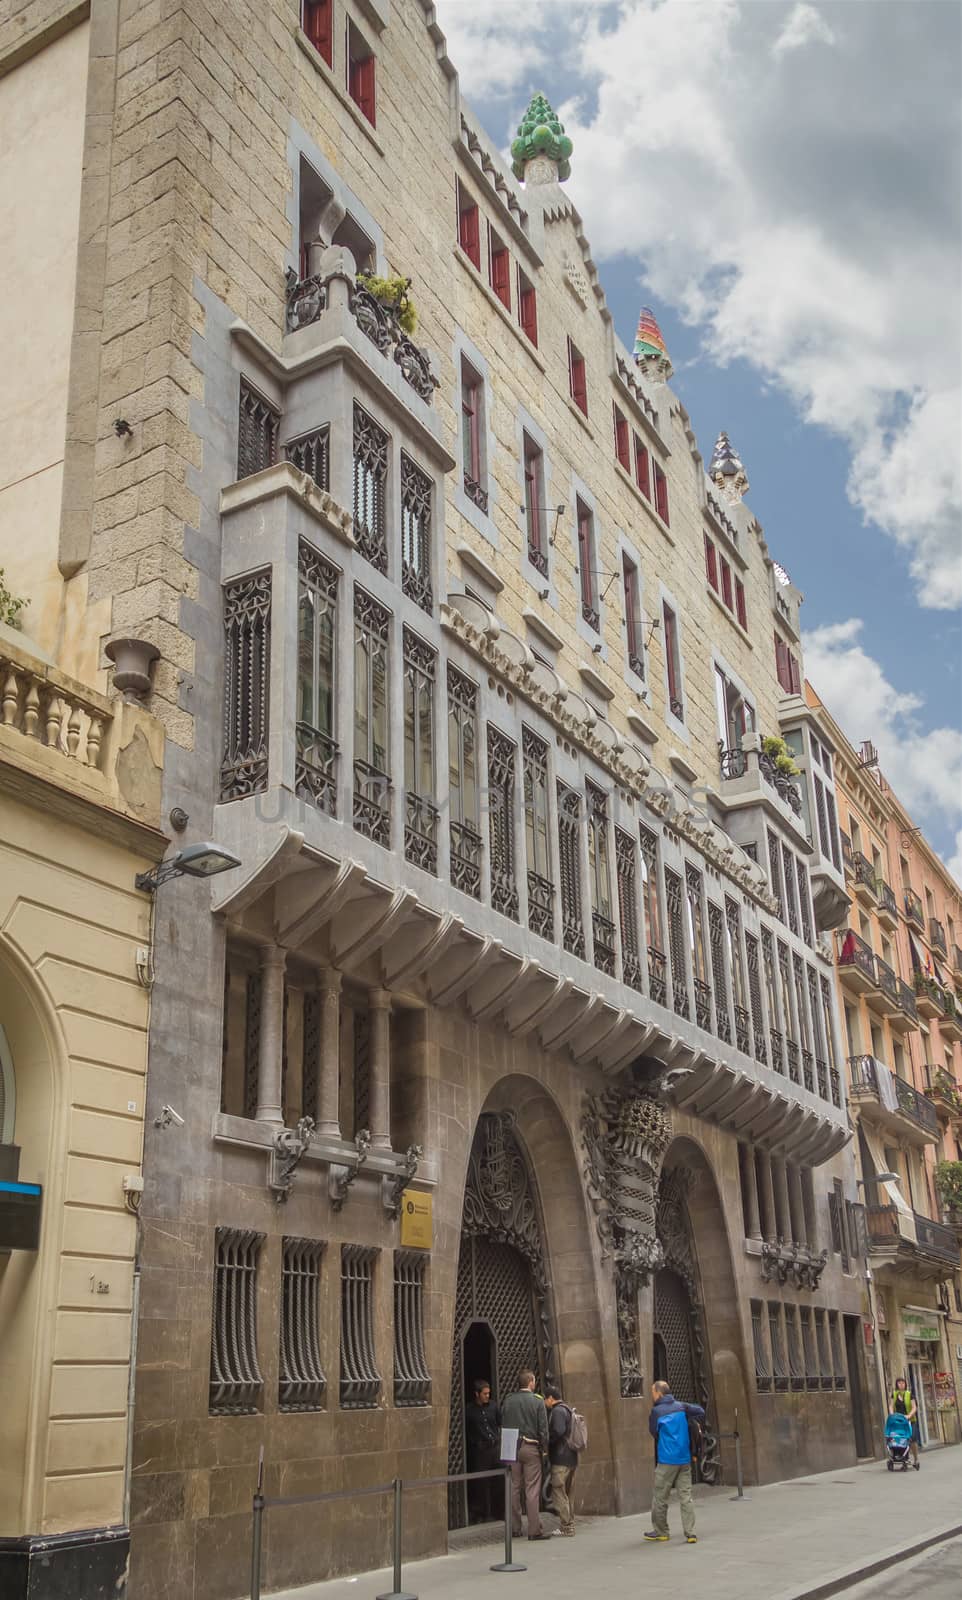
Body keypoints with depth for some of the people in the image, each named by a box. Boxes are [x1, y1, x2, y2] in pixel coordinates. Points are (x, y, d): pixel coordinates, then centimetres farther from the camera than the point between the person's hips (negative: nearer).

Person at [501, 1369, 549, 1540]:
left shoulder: (508, 1401, 5)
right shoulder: (538, 1401, -5)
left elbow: (503, 1426, 7)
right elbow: (543, 1428, -6)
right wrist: (545, 1449, 3)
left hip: (512, 1448, 4)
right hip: (531, 1448, -4)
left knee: (514, 1488, 9)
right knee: (532, 1490, -2)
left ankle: (514, 1528, 12)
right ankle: (534, 1530, -4)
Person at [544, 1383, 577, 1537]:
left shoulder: (557, 1411, -13)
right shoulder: (567, 1409, 17)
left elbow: (558, 1431, -26)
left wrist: (546, 1441, -11)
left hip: (560, 1459, -10)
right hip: (571, 1458, 10)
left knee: (559, 1494, -4)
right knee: (566, 1494, 17)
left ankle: (567, 1528, -4)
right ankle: (569, 1525, 21)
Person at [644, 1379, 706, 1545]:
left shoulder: (656, 1411, -9)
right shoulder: (681, 1406, 5)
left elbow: (653, 1433, 0)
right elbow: (700, 1411, 4)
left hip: (667, 1460, -5)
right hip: (685, 1458, 5)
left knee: (660, 1497, 8)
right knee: (686, 1495, 5)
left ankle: (660, 1532, 17)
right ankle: (690, 1533, 1)